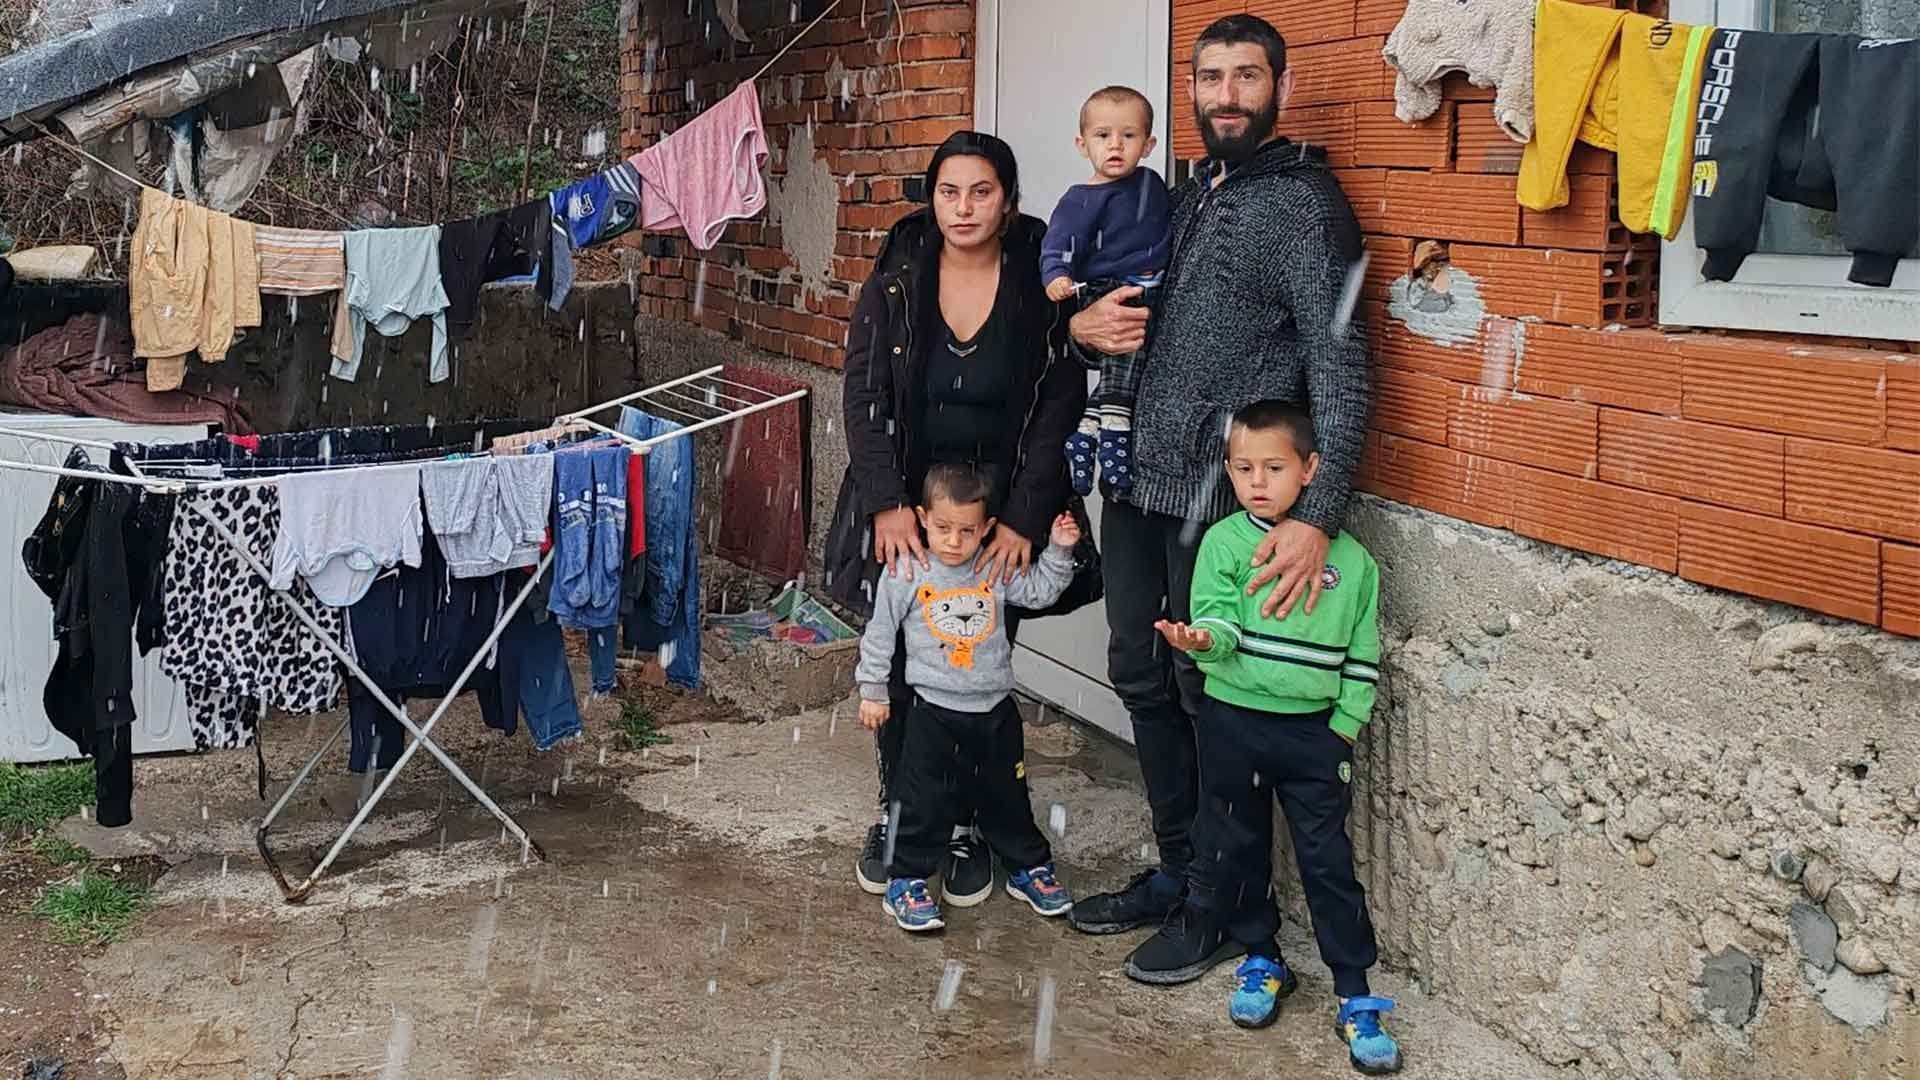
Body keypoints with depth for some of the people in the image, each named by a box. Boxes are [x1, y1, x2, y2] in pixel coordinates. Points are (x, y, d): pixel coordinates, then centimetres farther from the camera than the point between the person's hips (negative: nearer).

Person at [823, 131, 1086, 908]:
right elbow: (862, 393, -4)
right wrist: (887, 503, -14)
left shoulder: (1041, 286, -7)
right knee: (899, 664, 5)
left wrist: (1022, 519, -13)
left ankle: (965, 826, 19)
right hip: (907, 507, 1)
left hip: (1003, 515, -1)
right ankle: (897, 815, 23)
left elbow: (1060, 407, -7)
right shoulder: (896, 280, -2)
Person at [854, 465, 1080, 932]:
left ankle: (1029, 868, 33)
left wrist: (1059, 551, -6)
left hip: (996, 708, 3)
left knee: (1007, 796, 17)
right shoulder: (907, 573, -10)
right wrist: (872, 691, 1)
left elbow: (1038, 592, 7)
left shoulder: (997, 569, -2)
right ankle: (906, 883, 13)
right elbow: (880, 633, -2)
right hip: (935, 709, -3)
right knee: (926, 803, 1)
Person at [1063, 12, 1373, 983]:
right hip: (1139, 476, 7)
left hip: (1224, 494, -7)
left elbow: (1338, 367, -15)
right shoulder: (1185, 194, 14)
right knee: (1141, 676, 14)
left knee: (1209, 693, 1)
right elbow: (1126, 314, 25)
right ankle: (1175, 869, 30)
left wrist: (1318, 515, -25)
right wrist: (1083, 324, 0)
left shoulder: (1303, 200, -8)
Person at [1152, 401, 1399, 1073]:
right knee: (1239, 848, 13)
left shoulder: (1348, 558, -1)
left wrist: (1343, 727, 0)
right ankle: (1262, 962, 33)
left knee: (1327, 859, 1)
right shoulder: (1224, 543, -4)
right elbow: (1218, 617, -12)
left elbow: (1361, 655, 5)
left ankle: (1355, 996, 10)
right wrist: (1203, 640, -35)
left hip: (1314, 730, 0)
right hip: (1233, 723, 1)